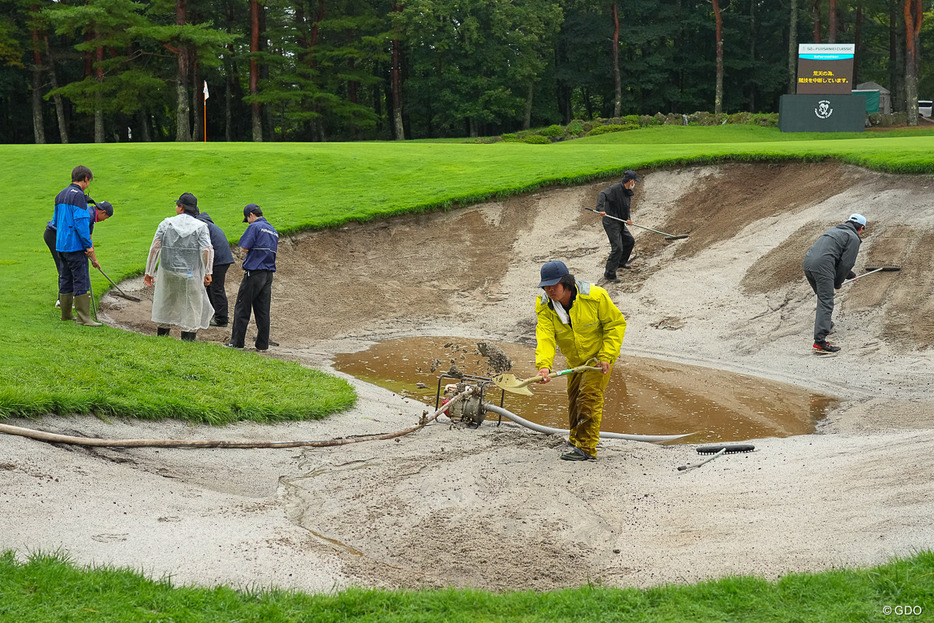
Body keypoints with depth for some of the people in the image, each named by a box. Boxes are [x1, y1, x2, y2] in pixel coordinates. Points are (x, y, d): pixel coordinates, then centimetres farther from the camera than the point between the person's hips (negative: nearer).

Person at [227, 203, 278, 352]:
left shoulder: (255, 227, -9)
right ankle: (262, 345, 7)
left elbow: (245, 248, -12)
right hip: (269, 274, 7)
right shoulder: (273, 231, 16)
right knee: (263, 310, 8)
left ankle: (237, 342, 2)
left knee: (242, 308, 1)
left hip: (253, 272, -7)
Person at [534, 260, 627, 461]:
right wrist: (544, 365, -45)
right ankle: (575, 441, 36)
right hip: (575, 360, 5)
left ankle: (586, 447, -13)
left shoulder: (595, 297, -26)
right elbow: (545, 336, -27)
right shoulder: (544, 307, -16)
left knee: (589, 395, -16)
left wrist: (607, 357, -21)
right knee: (574, 399, 15)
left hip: (599, 357, -5)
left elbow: (616, 323, -16)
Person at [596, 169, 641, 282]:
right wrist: (600, 209, -48)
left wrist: (628, 219, -2)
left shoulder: (628, 192, 11)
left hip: (620, 223, 10)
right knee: (617, 248, -14)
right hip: (611, 223, -10)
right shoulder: (616, 188, -19)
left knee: (630, 241, 24)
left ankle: (622, 262, 45)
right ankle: (609, 274, -8)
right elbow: (602, 195, -33)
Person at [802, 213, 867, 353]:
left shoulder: (833, 230, 31)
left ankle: (825, 324, 48)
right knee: (826, 302, -11)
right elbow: (846, 263, -1)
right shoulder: (853, 238, 6)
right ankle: (819, 342, -20)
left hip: (807, 261, 8)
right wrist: (838, 283, 12)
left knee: (823, 296, 29)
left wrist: (851, 275, 48)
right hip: (822, 265, -8)